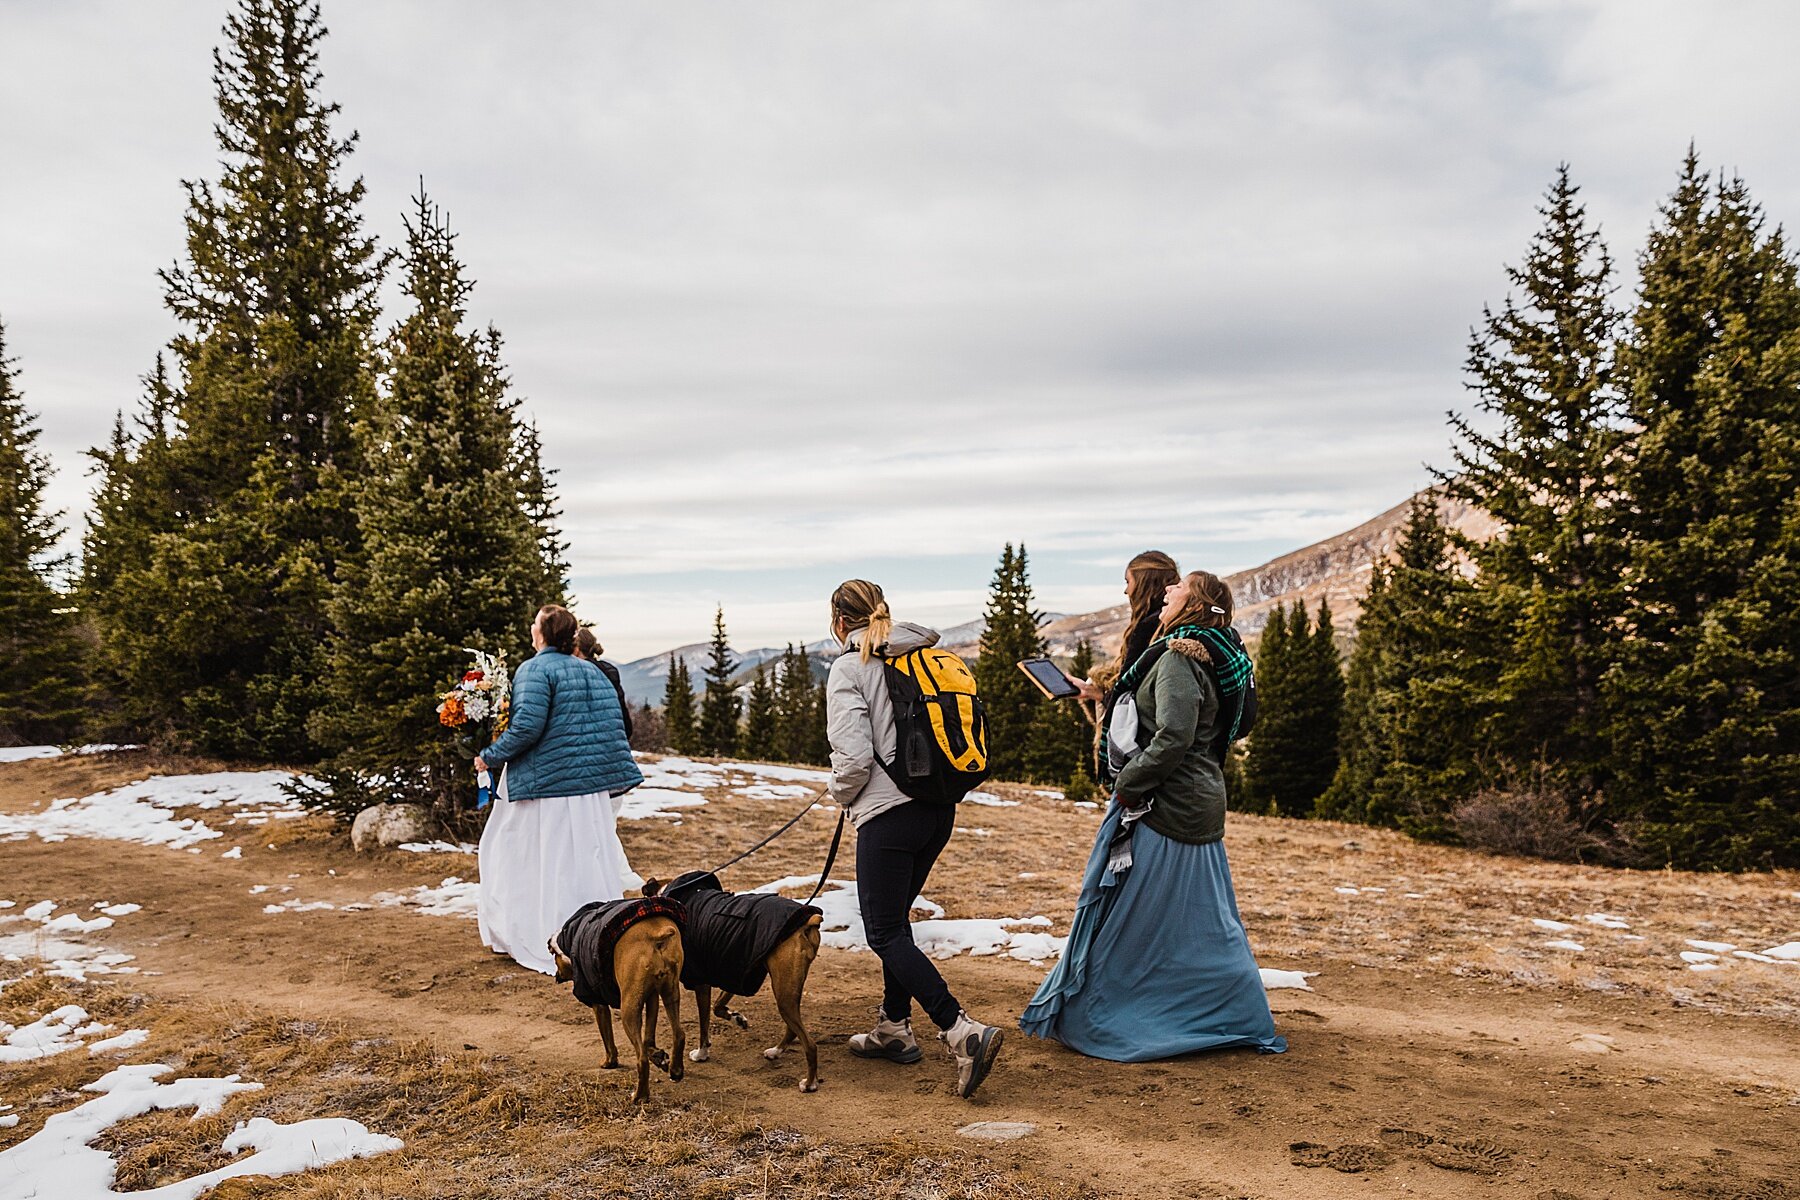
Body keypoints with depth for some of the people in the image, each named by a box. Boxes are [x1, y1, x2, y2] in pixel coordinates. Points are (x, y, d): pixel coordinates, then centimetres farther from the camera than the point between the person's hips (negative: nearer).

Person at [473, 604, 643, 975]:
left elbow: (527, 726, -19)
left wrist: (490, 757, -7)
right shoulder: (593, 671, 13)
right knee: (587, 860, 11)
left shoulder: (534, 670, -9)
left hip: (546, 784, -6)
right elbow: (615, 724, 13)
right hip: (592, 789, 6)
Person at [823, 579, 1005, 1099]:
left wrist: (840, 795, 4)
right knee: (894, 917, 22)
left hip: (888, 812, -8)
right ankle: (894, 1027, 30)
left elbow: (855, 756, -15)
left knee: (885, 933, -1)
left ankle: (963, 1031, -13)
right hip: (941, 808, 8)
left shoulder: (849, 669, -9)